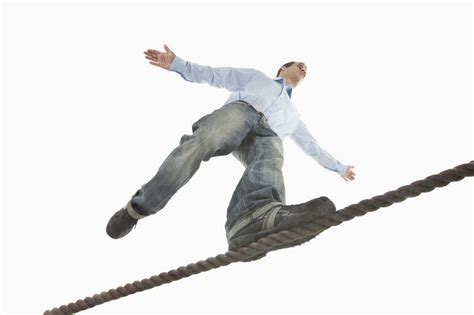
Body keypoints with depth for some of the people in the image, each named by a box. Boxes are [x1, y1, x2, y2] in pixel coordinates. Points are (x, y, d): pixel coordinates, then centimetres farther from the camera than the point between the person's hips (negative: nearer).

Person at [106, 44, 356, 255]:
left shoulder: (293, 116, 47)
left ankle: (257, 214, -73)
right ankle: (139, 206, -39)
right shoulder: (257, 76, 38)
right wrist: (176, 64, 16)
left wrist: (339, 167, 56)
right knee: (204, 142, -37)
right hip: (241, 110, -2)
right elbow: (215, 75, 28)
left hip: (268, 134, 2)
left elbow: (312, 146, 53)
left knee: (270, 161, -38)